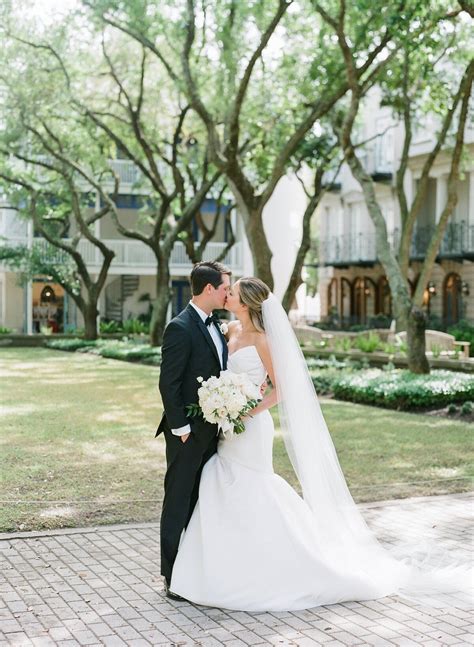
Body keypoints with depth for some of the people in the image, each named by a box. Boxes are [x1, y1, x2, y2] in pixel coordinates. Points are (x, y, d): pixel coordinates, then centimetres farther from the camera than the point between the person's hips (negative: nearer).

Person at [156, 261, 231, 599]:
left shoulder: (215, 326, 12)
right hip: (187, 434, -8)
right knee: (179, 504, 2)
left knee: (202, 502, 14)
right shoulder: (180, 328, -15)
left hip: (211, 431, 8)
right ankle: (173, 578, 11)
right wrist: (181, 427, -17)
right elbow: (168, 383, -17)